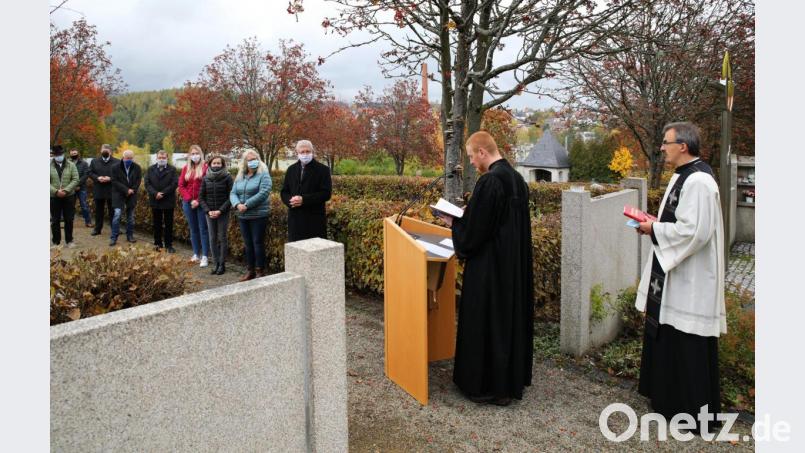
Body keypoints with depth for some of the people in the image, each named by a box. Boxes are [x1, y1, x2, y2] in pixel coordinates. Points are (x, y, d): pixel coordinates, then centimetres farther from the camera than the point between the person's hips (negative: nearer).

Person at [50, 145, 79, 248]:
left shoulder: (71, 165, 3)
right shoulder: (50, 166, 1)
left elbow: (75, 180, -4)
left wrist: (66, 190, -15)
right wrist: (56, 191, -16)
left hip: (69, 197, 0)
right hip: (54, 197, 0)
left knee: (69, 220, 5)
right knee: (55, 220, 6)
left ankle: (69, 240, 16)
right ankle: (56, 241, 15)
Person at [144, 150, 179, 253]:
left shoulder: (172, 169, 0)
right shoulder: (151, 169, 8)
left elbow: (175, 184, -9)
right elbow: (147, 183, 0)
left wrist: (163, 194, -15)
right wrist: (155, 194, -15)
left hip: (168, 201, -3)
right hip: (155, 201, 3)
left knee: (168, 224, 3)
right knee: (157, 224, 10)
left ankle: (169, 245, 8)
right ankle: (157, 243, 18)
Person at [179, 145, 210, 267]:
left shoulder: (206, 167, -5)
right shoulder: (186, 168, 12)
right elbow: (181, 185, 8)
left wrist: (199, 200, -14)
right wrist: (190, 199, -6)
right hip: (188, 203, 5)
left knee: (203, 229, -4)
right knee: (193, 229, 11)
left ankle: (205, 257, -3)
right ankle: (196, 254, 19)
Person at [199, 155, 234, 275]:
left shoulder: (227, 177, -4)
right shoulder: (206, 178, 5)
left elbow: (231, 197, -7)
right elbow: (201, 197, 6)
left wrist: (220, 210, -15)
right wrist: (208, 211, -7)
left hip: (223, 213, -3)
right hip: (210, 213, 3)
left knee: (222, 238, 0)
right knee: (212, 239, 5)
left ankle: (222, 264, 8)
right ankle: (216, 264, 13)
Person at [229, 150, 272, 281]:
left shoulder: (263, 175, -7)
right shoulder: (239, 177, 12)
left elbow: (263, 193, -18)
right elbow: (233, 193, 7)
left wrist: (247, 205, -19)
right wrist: (237, 204, -14)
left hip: (258, 216, -6)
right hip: (243, 216, 6)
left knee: (258, 243, -1)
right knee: (248, 244, 12)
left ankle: (260, 271, 8)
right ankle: (250, 270, 22)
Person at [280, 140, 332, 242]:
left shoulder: (323, 169, -1)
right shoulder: (291, 169, 15)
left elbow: (326, 193, -9)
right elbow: (284, 192, 16)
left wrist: (304, 199, -17)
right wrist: (290, 201, -8)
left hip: (315, 219, -4)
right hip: (295, 218, 4)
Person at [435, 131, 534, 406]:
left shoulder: (489, 181, -21)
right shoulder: (516, 178, 7)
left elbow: (474, 230, -20)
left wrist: (453, 223, -1)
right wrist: (464, 218, 16)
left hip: (489, 267, -9)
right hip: (515, 264, 9)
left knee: (486, 322, 3)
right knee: (512, 317, 17)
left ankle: (489, 387, 15)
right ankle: (513, 379, 30)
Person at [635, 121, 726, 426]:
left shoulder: (698, 181, -21)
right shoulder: (682, 176, 12)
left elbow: (694, 231, -26)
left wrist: (654, 229, -15)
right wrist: (654, 223, 5)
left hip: (690, 281, -11)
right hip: (672, 273, 11)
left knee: (688, 346, 1)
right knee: (666, 338, 19)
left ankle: (695, 409, 15)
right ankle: (668, 396, 33)